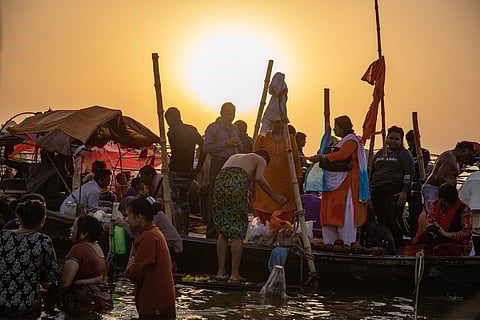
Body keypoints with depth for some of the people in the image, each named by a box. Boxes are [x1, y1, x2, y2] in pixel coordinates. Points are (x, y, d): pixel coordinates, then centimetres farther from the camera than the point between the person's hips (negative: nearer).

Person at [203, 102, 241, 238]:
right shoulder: (213, 128, -3)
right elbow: (206, 148, -14)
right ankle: (212, 231, -4)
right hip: (218, 164, -7)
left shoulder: (234, 129, 18)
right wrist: (226, 143, -17)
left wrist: (238, 144, 3)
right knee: (215, 198, -6)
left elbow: (239, 149, 28)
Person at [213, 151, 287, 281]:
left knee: (222, 231, 15)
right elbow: (259, 178, -1)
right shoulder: (261, 160, 21)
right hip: (238, 184, -5)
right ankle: (235, 274, 5)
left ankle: (220, 271, 14)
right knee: (238, 232, 4)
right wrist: (275, 196, 3)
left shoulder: (234, 157, 39)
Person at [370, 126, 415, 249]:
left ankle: (398, 247, -6)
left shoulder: (404, 154, 4)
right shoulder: (379, 154, 21)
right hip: (377, 192, 6)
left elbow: (409, 174, -5)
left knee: (392, 219, -12)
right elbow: (371, 172, 25)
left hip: (394, 193, -6)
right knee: (381, 220, 3)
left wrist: (404, 192, -14)